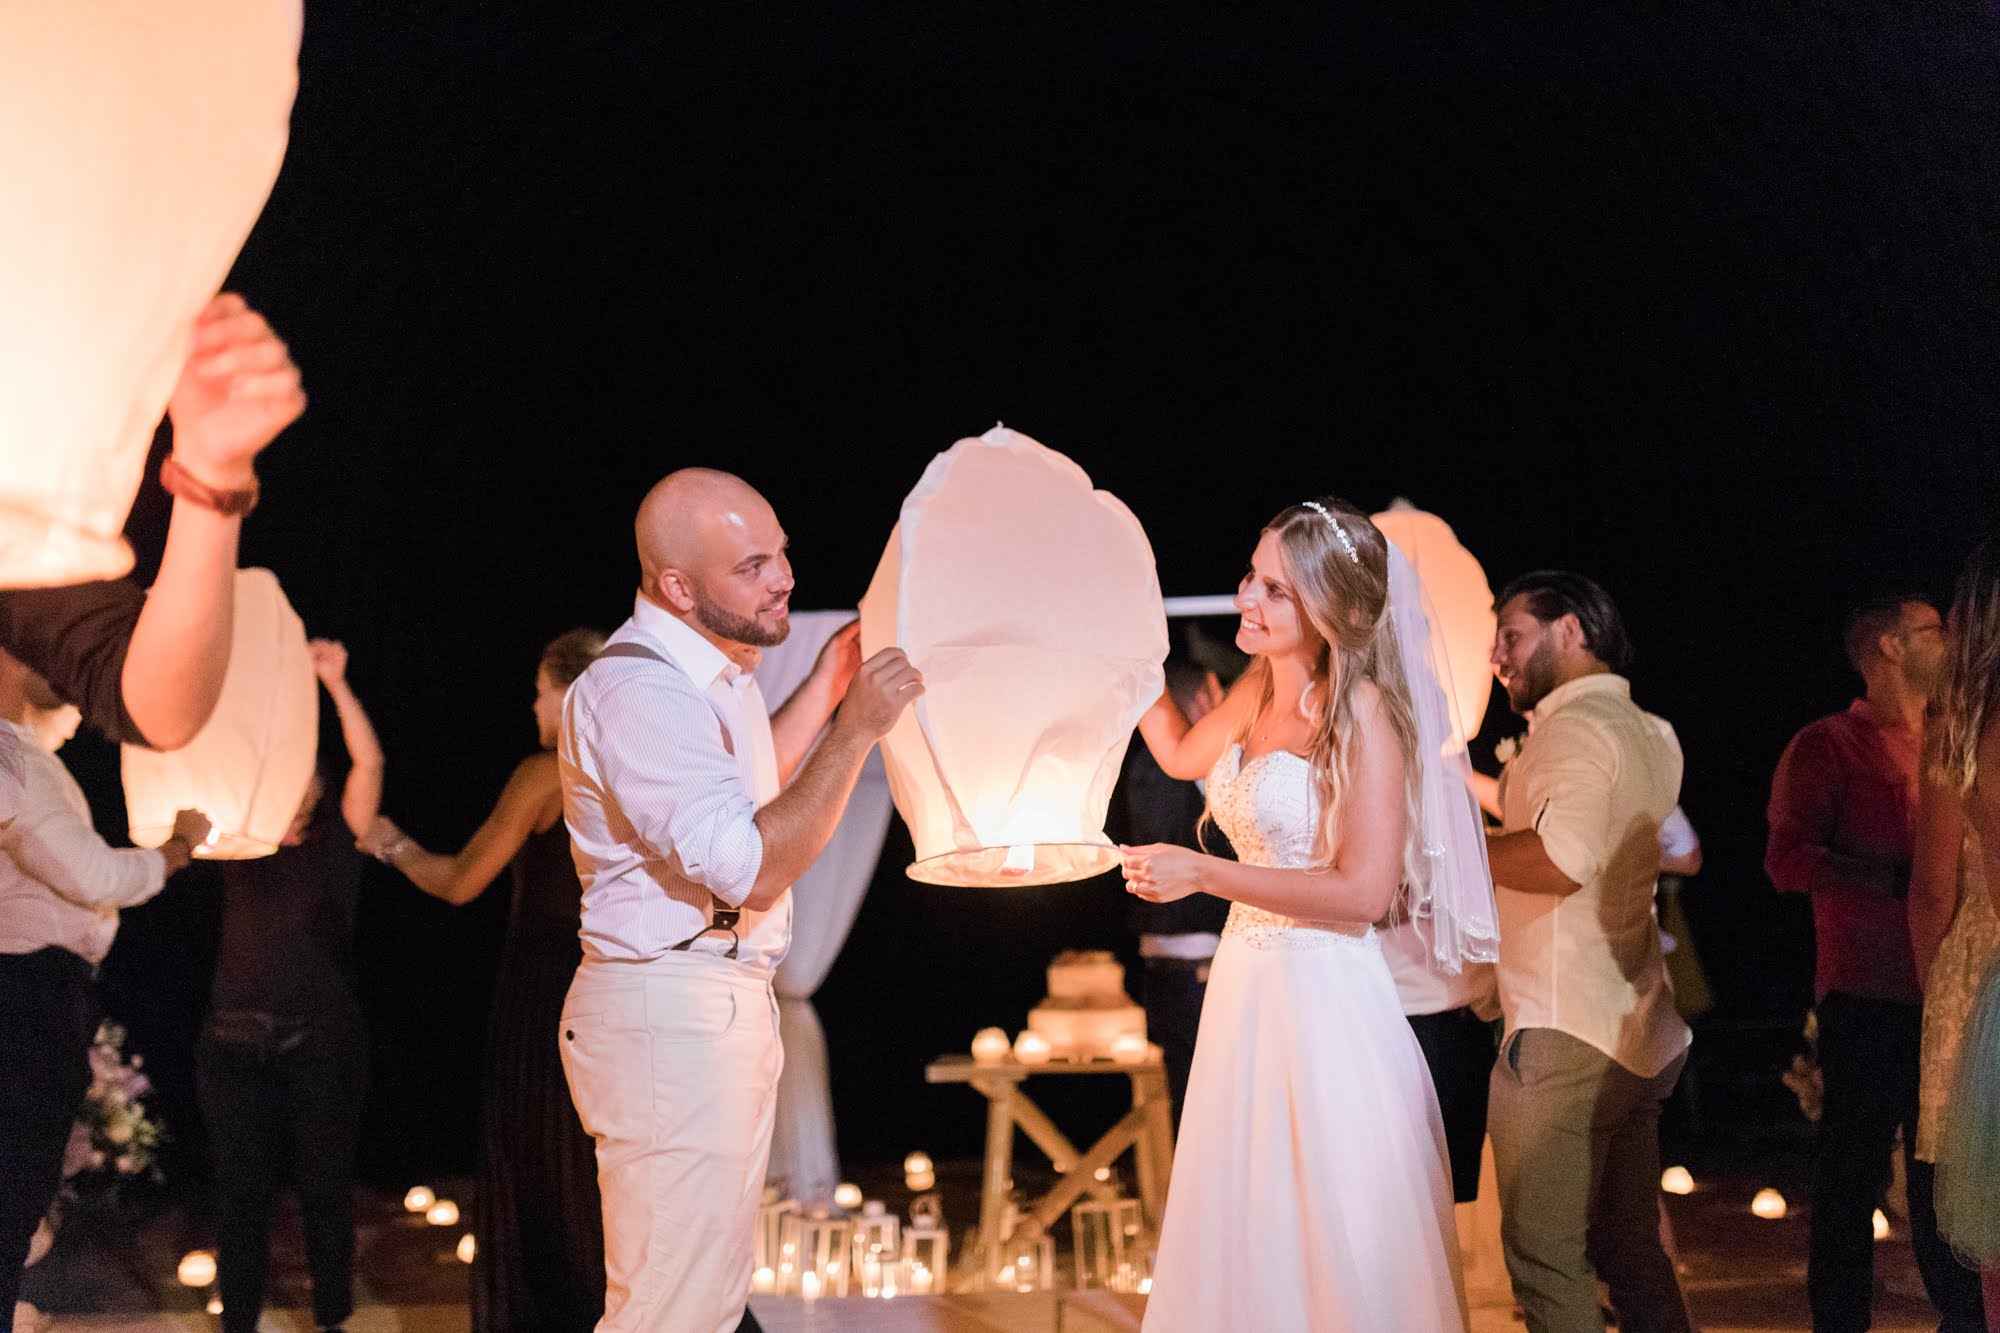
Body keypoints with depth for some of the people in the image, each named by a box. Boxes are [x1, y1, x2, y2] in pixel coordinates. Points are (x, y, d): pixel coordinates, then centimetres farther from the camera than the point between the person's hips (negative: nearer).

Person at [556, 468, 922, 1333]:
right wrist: (855, 729, -25)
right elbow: (753, 870, -26)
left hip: (721, 1008, 11)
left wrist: (827, 679, 21)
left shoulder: (709, 670, 13)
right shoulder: (637, 691, -20)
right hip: (670, 1023, -11)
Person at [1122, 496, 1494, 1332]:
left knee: (1337, 1246, 2)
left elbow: (1365, 891, -19)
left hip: (1327, 996, -8)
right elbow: (1182, 755, 29)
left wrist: (1204, 874, -18)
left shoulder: (1362, 710, -15)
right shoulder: (1258, 690, 7)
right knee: (1244, 1238, 14)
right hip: (1248, 982, 8)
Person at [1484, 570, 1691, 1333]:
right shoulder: (1648, 734, 17)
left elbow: (1562, 856, -29)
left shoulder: (1576, 726, -12)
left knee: (1545, 1261, -5)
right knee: (1629, 1252, 16)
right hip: (1639, 1035, 10)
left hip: (1564, 1039, -10)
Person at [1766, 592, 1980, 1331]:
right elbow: (1789, 861, -13)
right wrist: (1901, 881, -21)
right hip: (1868, 1000, -6)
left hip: (1946, 999, 6)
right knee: (1854, 1173, -1)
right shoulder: (1828, 745, -1)